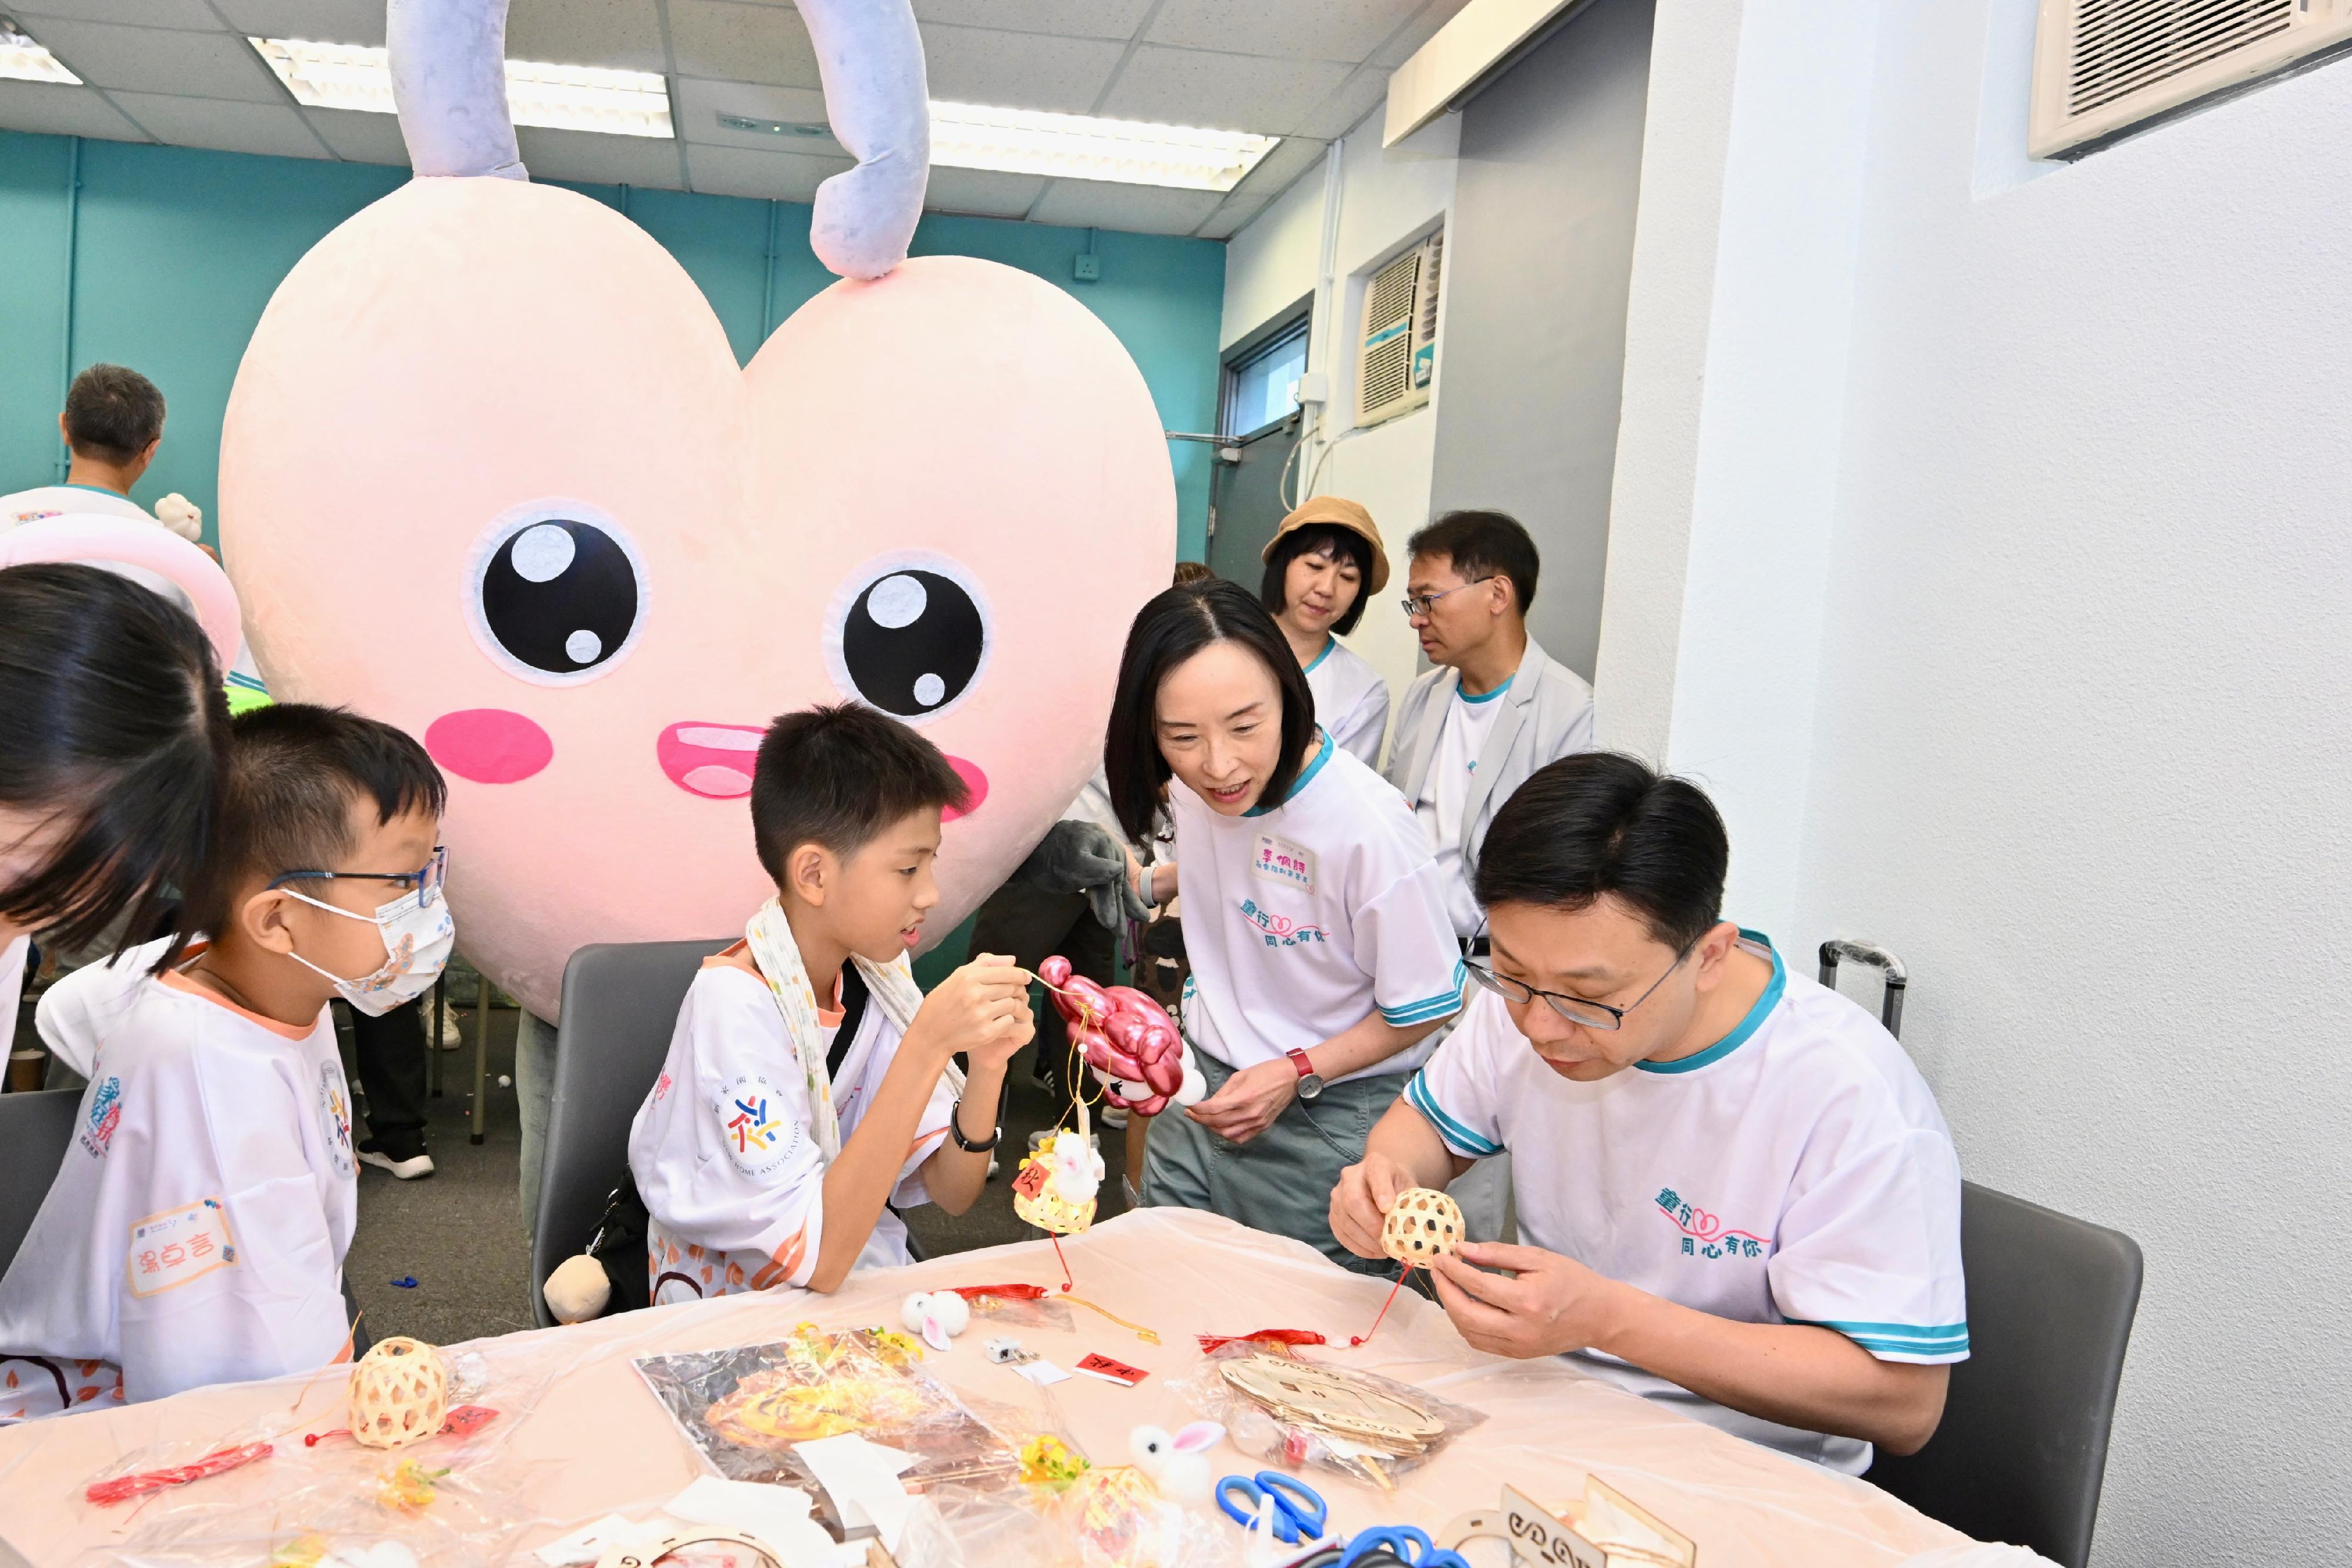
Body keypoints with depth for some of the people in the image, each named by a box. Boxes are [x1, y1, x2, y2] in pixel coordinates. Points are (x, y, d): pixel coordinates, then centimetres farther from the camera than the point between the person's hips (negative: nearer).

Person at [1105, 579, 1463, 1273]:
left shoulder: (1367, 826, -27)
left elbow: (1426, 1007, -14)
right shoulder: (1194, 784, -8)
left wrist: (1297, 1074, -18)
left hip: (1322, 1121, -5)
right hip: (1202, 1089, 6)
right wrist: (1144, 884, 8)